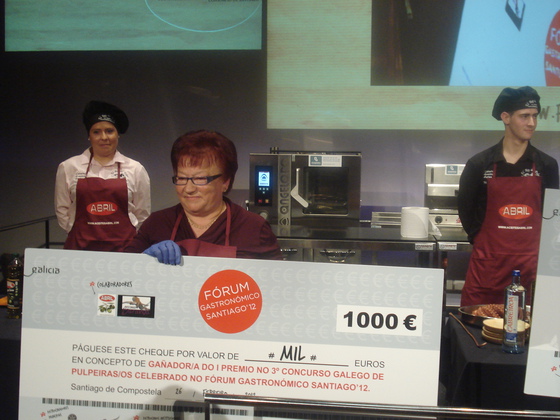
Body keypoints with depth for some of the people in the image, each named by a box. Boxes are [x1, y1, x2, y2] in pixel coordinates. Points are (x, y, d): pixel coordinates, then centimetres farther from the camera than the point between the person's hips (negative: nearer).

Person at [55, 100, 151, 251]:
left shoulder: (136, 169, 6)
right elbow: (62, 210, 11)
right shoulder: (68, 168, 7)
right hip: (80, 246, 0)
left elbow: (142, 214, 9)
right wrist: (79, 234, 5)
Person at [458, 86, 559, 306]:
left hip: (531, 262, 1)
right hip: (487, 261, -1)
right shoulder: (480, 164, 0)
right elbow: (465, 207, 10)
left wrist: (540, 245, 7)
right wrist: (478, 237, 6)